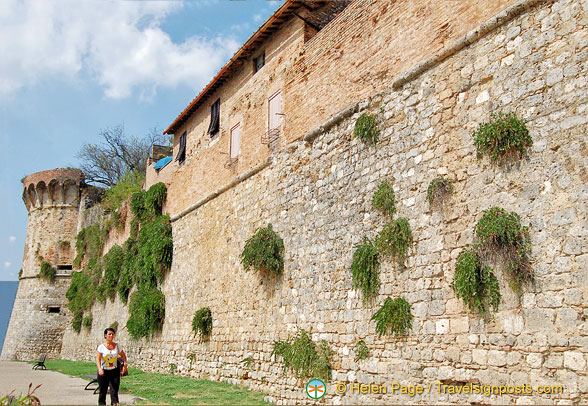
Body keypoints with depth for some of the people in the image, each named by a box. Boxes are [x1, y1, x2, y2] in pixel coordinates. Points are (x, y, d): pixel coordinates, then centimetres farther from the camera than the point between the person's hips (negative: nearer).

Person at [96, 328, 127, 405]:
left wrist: (125, 364, -2)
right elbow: (98, 359, -13)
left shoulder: (117, 345, 2)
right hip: (103, 372, -1)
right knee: (103, 390, 8)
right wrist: (99, 369, -29)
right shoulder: (101, 347, -5)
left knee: (114, 389, -9)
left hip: (114, 371, 1)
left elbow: (123, 355, 12)